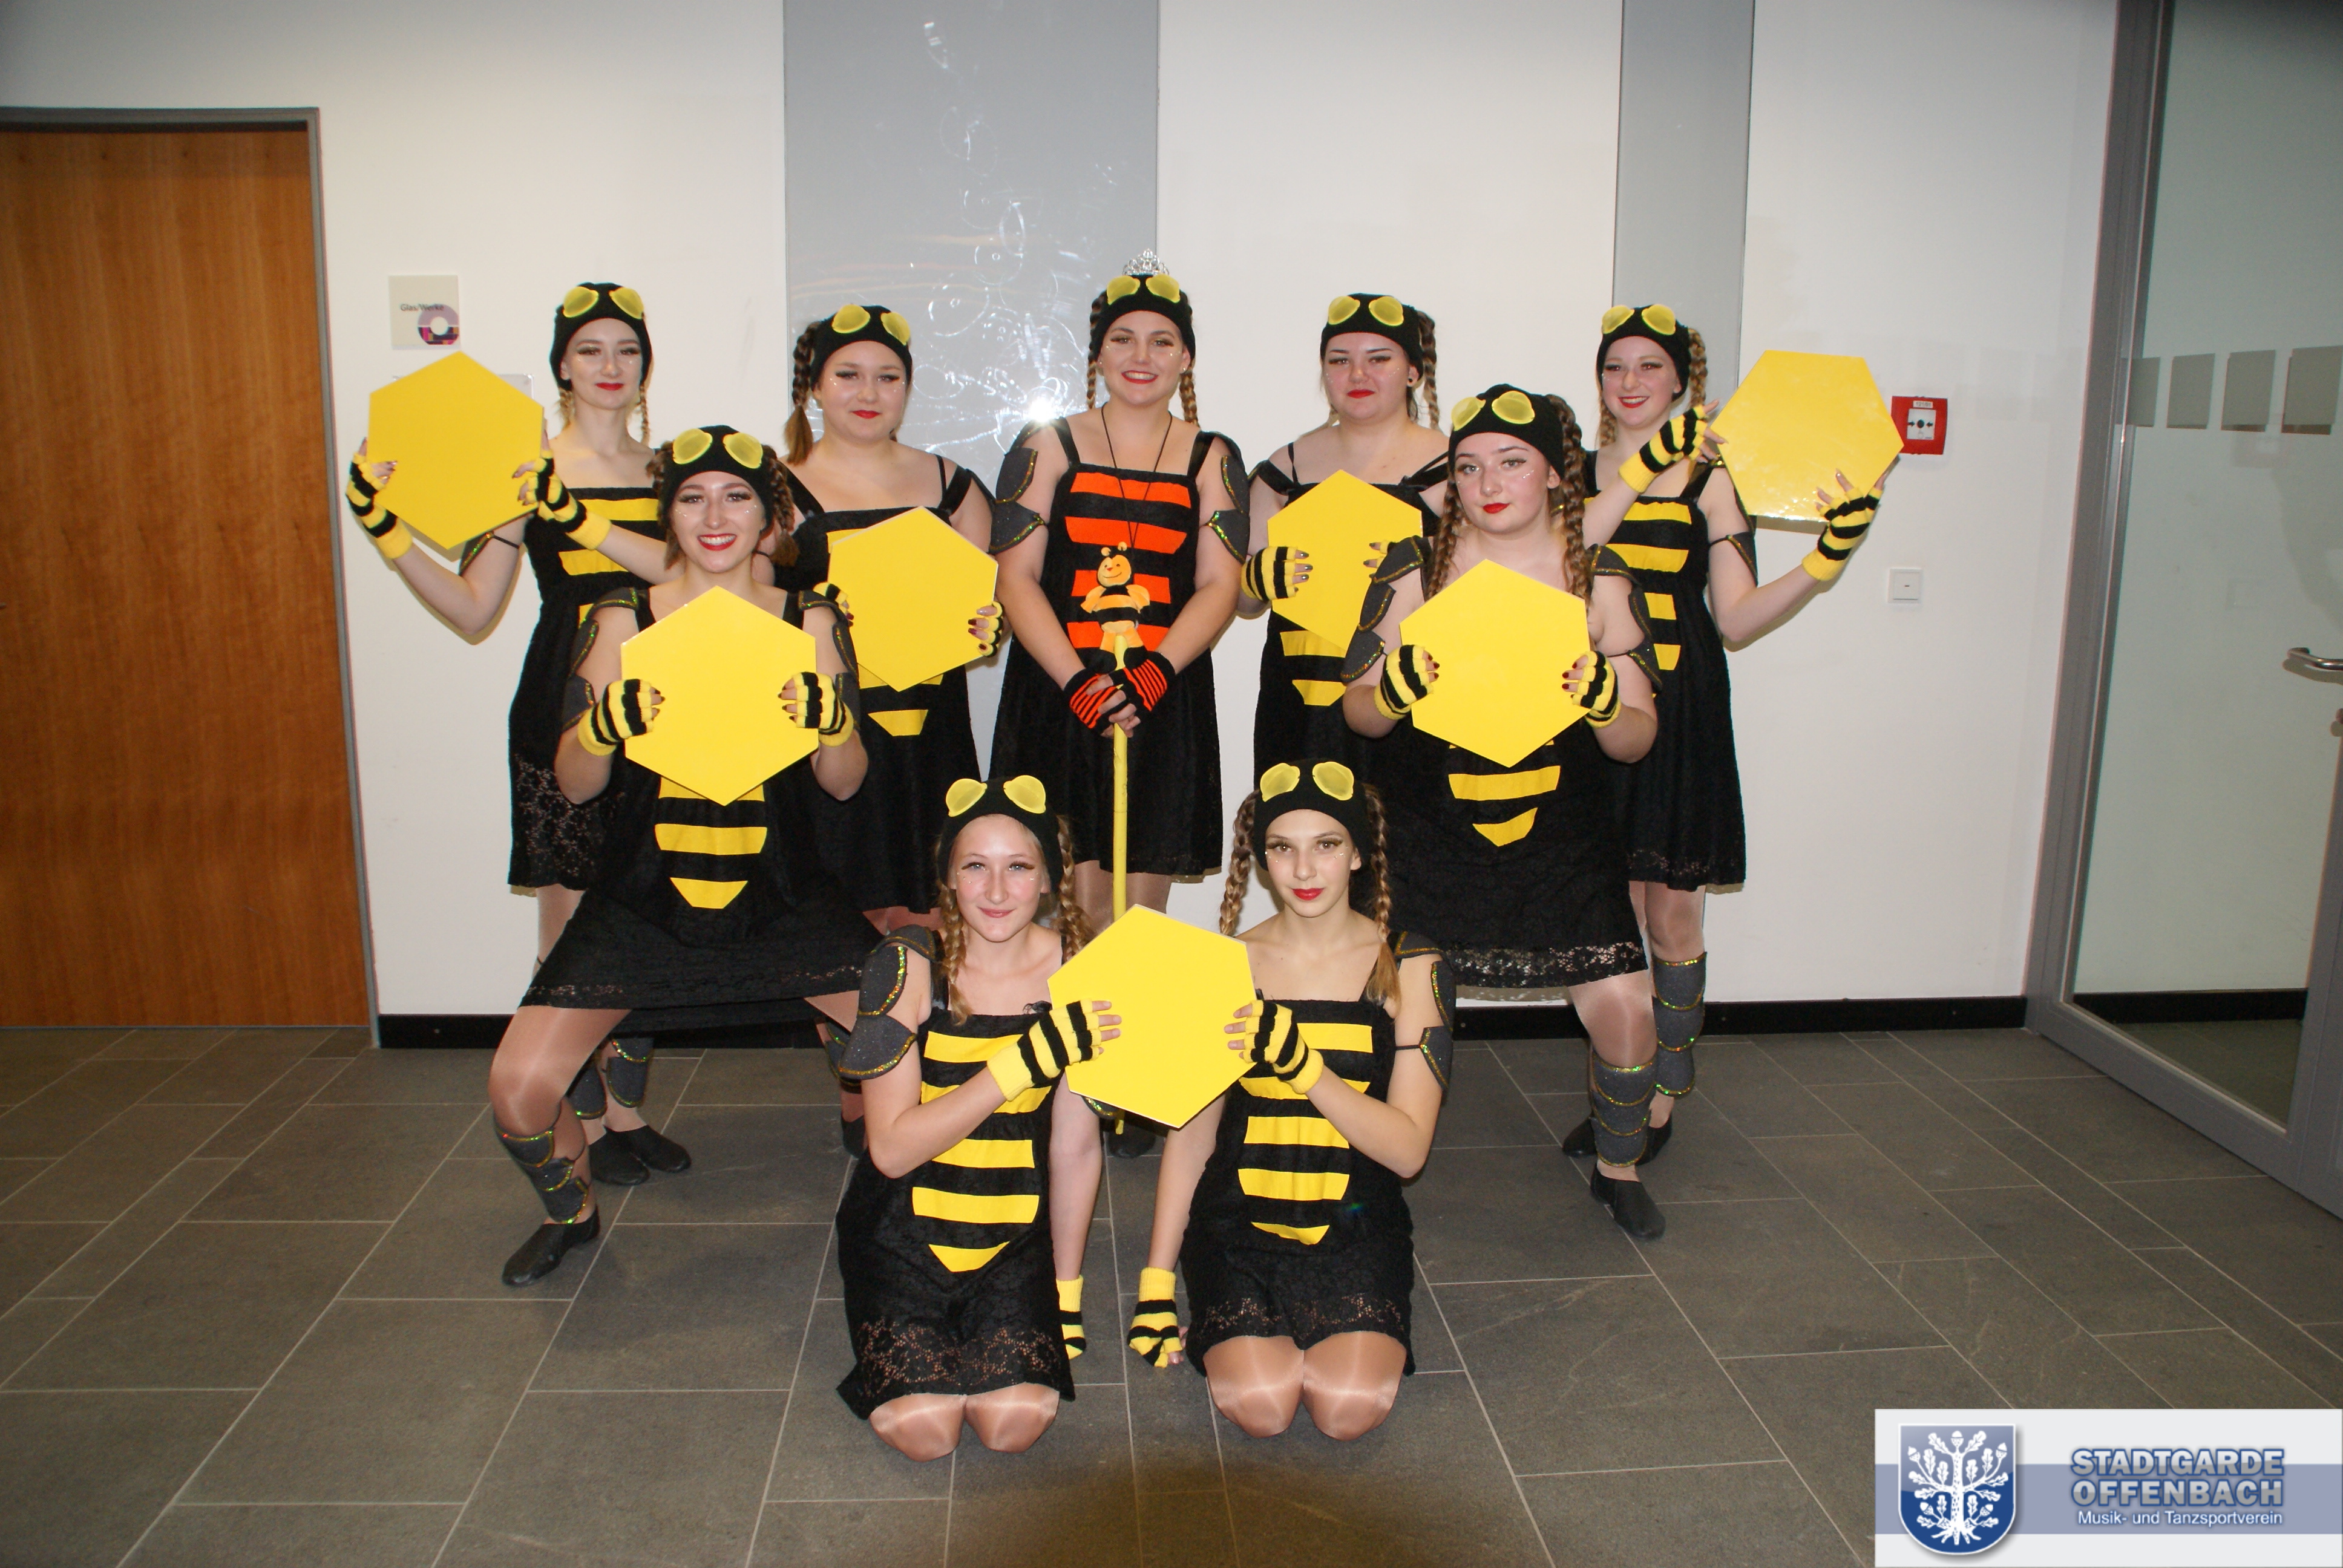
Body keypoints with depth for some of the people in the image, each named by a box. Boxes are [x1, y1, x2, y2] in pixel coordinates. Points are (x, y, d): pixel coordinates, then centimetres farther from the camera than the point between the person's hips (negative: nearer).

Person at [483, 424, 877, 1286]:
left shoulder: (808, 623, 1)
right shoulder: (623, 623, 0)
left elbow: (845, 783, -1)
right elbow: (574, 783, -3)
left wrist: (828, 721, -22)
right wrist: (609, 722, -23)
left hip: (782, 896, 0)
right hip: (642, 896, 0)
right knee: (518, 1089, -10)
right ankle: (572, 1210, 25)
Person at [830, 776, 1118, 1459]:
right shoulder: (908, 967, -16)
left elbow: (1075, 1146, -4)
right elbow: (892, 1149, -21)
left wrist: (1067, 1290, 1)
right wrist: (1026, 1062, -29)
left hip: (1018, 1228, 1)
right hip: (906, 1225, -1)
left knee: (1016, 1421, -17)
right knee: (924, 1427, -17)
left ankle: (991, 1324, 15)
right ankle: (914, 1336, 15)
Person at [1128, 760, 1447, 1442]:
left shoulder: (1408, 967, -3)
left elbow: (1407, 1149, -11)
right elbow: (1190, 1131, 3)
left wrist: (1302, 1064, -26)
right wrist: (1156, 1281, -1)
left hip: (1356, 1224, 0)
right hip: (1240, 1216, 0)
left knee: (1351, 1406, -22)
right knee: (1260, 1405, -22)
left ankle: (1308, 1326, 11)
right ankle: (1255, 1331, 12)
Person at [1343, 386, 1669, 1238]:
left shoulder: (1598, 582, 0)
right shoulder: (1419, 574, -2)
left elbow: (1637, 739, 0)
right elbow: (1359, 713, 1)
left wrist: (1600, 696, -21)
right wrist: (1399, 684, -21)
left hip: (1563, 838, 1)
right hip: (1430, 837, -1)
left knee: (1625, 1010, -5)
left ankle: (1617, 1168, 23)